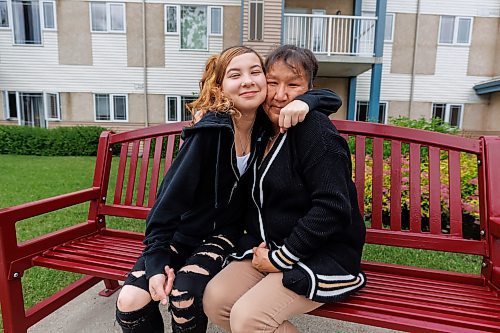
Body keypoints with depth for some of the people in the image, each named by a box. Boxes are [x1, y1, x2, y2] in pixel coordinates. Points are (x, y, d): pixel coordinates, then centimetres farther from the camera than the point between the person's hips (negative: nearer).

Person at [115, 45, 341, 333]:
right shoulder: (211, 130, -22)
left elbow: (331, 98, -1)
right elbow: (172, 194, -18)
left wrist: (303, 101, -24)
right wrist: (157, 259, -18)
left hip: (225, 234, 2)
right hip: (183, 231, -1)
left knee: (184, 293, -24)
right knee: (130, 302, -15)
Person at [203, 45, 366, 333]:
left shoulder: (316, 131, -15)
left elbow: (332, 209, -22)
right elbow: (254, 202, 13)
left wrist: (282, 258, -16)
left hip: (323, 258, -6)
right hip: (270, 250, 7)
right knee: (214, 300, -5)